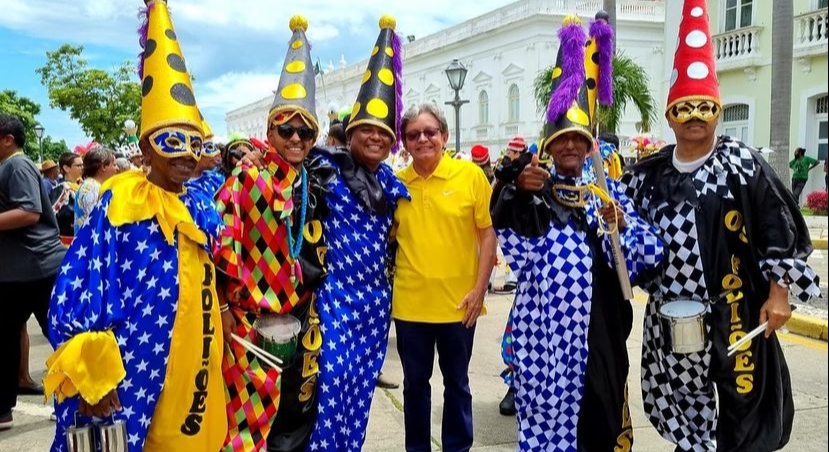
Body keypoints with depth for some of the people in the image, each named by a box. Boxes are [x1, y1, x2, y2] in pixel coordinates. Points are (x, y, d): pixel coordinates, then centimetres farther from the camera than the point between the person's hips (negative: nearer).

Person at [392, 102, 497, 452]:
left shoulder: (470, 174, -5)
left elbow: (489, 233, -3)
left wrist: (479, 288, -8)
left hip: (458, 301, -1)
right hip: (409, 302, 2)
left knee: (457, 383, 14)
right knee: (415, 383, 15)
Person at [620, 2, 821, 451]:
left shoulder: (744, 165, -6)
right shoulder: (648, 174, 3)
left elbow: (779, 230, -5)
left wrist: (779, 292, -8)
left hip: (735, 312, -3)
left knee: (744, 410, 4)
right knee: (682, 405, 16)